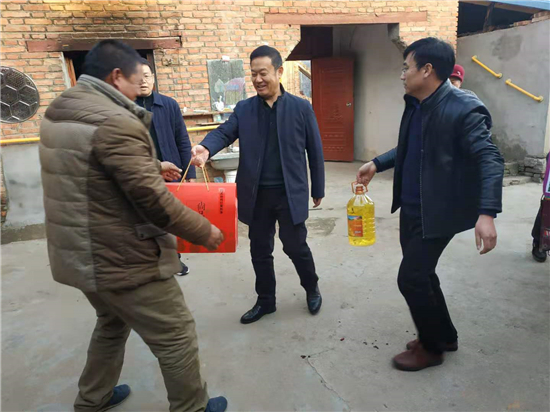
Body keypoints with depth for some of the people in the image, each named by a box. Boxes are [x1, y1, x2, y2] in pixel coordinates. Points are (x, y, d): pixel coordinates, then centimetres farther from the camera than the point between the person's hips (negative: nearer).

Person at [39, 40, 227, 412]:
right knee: (176, 336, 7)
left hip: (80, 253, 10)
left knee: (113, 323, 30)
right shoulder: (115, 123, -24)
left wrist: (153, 166, 24)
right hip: (121, 259, -10)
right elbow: (152, 199, -25)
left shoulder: (58, 112, 7)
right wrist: (205, 231, -12)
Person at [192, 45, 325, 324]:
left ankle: (311, 288, 35)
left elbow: (314, 151, 1)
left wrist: (318, 190, 4)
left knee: (296, 247, 6)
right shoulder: (243, 109, 5)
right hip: (257, 194, 3)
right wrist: (206, 148, -33)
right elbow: (224, 132, -10)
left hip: (290, 193, -3)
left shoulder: (301, 107, -2)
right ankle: (265, 300, 33)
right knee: (260, 250, 13)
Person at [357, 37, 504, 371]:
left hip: (437, 213, -8)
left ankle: (432, 347, 21)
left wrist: (487, 213, -34)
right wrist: (377, 164, 16)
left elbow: (490, 159, -24)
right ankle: (445, 335, 38)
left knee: (410, 278, -4)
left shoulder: (464, 108, -19)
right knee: (421, 275, 17)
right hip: (411, 208, 9)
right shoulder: (416, 104, 7)